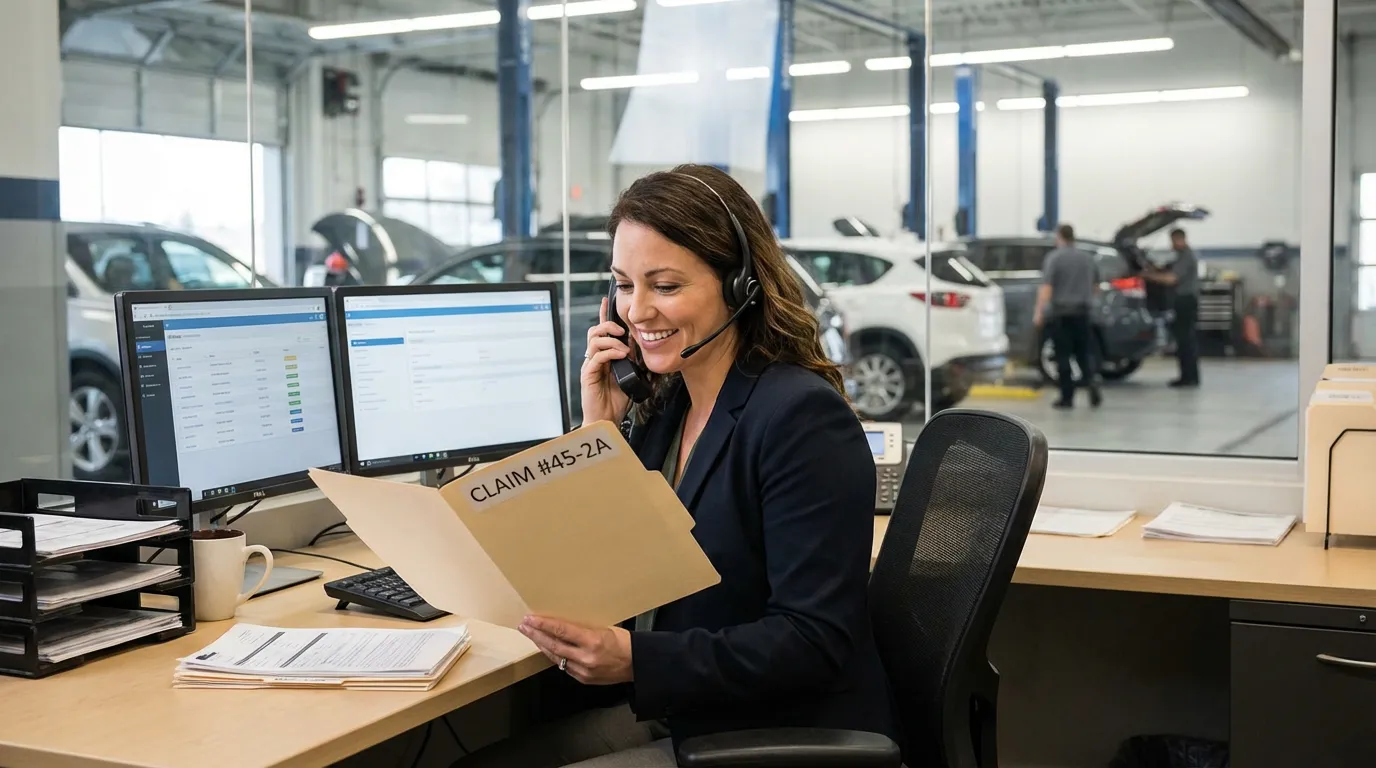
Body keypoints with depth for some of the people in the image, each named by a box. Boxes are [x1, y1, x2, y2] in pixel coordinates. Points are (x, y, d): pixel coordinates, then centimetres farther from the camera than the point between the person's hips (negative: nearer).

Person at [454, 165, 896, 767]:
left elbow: (814, 641, -23)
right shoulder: (663, 405, 5)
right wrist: (598, 432, -2)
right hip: (675, 716, 8)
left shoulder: (803, 417, -19)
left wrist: (637, 660, -33)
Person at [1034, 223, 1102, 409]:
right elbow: (1095, 287, 21)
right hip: (1083, 312, 4)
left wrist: (1039, 312, -17)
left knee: (1063, 355, 2)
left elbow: (1046, 287, -17)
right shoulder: (1088, 258, 9)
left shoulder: (1054, 258, -8)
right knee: (1085, 352, 10)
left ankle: (1067, 397, 3)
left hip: (1060, 313, -4)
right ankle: (1092, 379, -17)